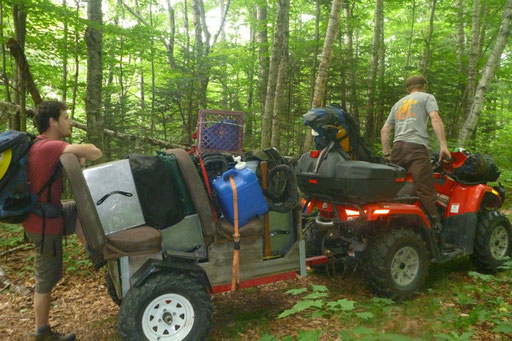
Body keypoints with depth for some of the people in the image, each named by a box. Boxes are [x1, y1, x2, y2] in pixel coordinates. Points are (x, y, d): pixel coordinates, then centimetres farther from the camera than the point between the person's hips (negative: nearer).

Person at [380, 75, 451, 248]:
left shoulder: (398, 103, 31)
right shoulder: (426, 97, 15)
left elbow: (384, 130, 25)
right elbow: (435, 119, -3)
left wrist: (386, 154, 26)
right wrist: (444, 146, -8)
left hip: (397, 148, 6)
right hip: (417, 147, -6)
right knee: (427, 194, -11)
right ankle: (437, 237, -13)